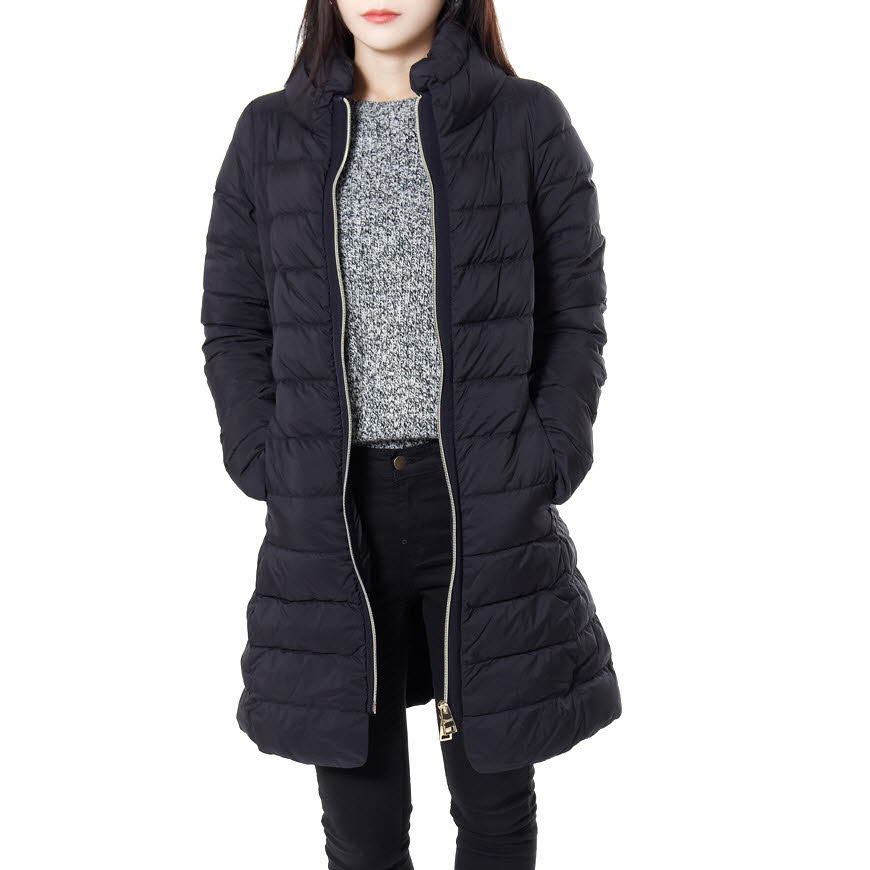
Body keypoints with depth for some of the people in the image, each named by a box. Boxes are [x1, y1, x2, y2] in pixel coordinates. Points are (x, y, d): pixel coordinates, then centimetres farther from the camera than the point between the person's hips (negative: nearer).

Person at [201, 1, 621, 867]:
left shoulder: (528, 121, 3)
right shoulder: (269, 132, 8)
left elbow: (576, 316, 3)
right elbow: (233, 325, 9)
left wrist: (541, 465, -7)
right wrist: (270, 468, -2)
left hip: (490, 512, -1)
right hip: (329, 516, 1)